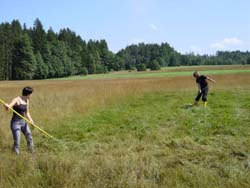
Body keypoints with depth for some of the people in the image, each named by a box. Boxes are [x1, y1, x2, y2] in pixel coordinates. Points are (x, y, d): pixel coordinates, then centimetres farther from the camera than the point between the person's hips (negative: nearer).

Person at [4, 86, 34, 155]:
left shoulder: (27, 101, 6)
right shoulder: (17, 100, -16)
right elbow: (9, 106, -34)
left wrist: (30, 120, -4)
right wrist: (7, 106, -58)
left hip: (23, 122, 8)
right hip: (15, 123, -8)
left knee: (30, 139, 15)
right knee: (17, 143, -10)